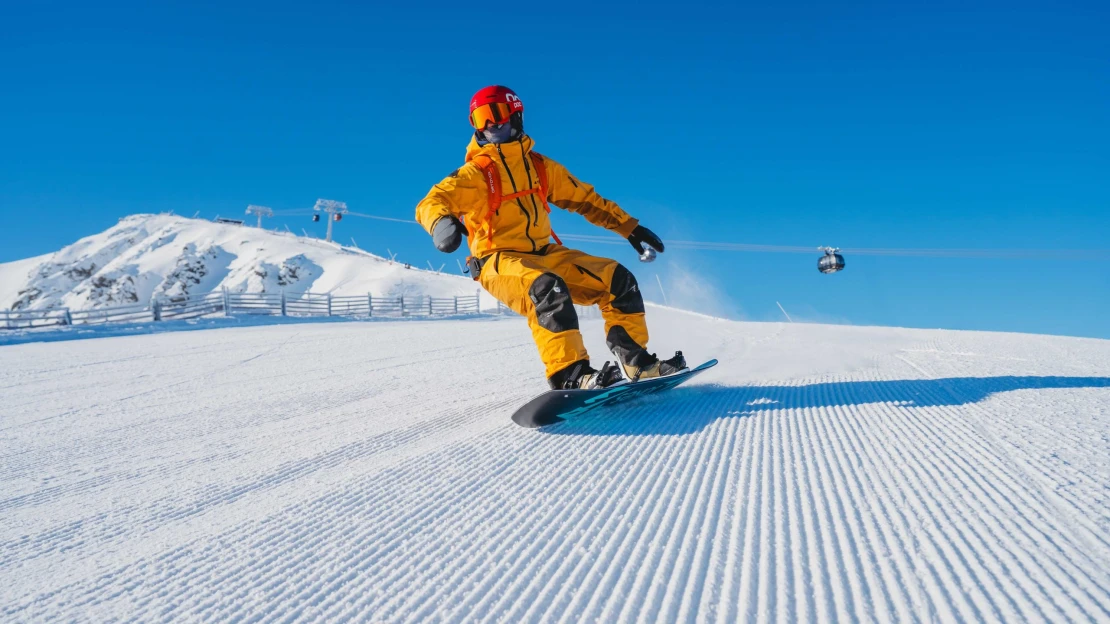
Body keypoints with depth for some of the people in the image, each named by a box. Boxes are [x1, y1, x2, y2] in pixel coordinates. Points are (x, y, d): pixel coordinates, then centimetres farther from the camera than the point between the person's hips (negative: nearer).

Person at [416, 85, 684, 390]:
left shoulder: (540, 166, 10)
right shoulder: (476, 173, -7)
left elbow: (585, 198, 18)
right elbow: (430, 203, -21)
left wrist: (629, 227, 15)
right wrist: (442, 222, -46)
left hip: (544, 253, 6)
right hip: (500, 261, -6)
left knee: (618, 280, -5)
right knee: (547, 289, -38)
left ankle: (636, 360, 4)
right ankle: (569, 374, -41)